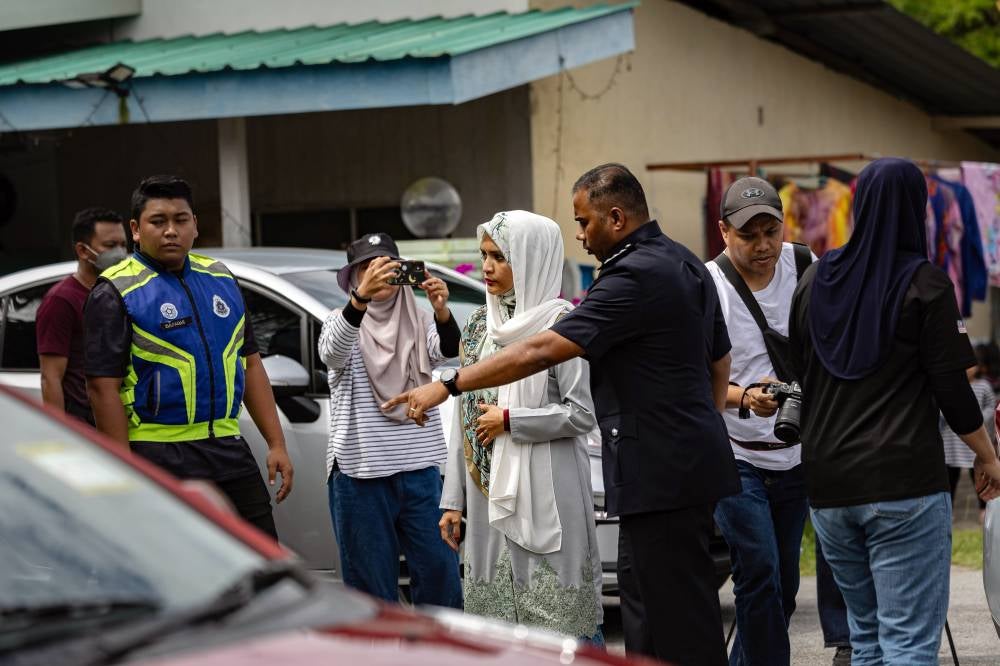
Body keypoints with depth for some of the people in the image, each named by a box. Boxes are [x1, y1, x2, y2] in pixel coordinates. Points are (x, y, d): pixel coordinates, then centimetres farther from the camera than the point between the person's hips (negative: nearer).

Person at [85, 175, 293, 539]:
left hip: (230, 452, 6)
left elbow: (250, 364, 15)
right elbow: (103, 388, -12)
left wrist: (277, 444, 8)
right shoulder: (117, 292, -8)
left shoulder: (220, 278, 12)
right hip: (159, 459, -6)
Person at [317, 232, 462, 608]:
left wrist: (441, 310, -35)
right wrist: (360, 298, -41)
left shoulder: (419, 322, 8)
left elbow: (449, 349, -12)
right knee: (373, 582, 3)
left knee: (440, 572, 0)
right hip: (360, 473, -2)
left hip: (421, 467, 2)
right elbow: (332, 352, -22)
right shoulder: (342, 321, 1)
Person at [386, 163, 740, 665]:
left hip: (660, 473, -10)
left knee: (678, 619, -5)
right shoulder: (686, 264, 14)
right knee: (643, 598, 15)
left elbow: (541, 351, -22)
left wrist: (448, 385, -19)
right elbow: (720, 363, 24)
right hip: (696, 463, 10)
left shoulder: (635, 276, -17)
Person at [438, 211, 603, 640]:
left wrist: (509, 420, -10)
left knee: (559, 625, -6)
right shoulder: (481, 326, 13)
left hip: (546, 490, -6)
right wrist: (454, 500, 13)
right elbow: (465, 415, 15)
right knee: (496, 613, 8)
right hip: (488, 491, 6)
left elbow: (582, 414, -10)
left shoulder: (559, 322, -6)